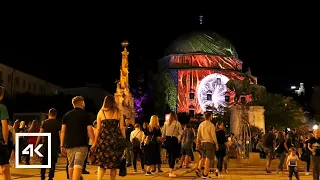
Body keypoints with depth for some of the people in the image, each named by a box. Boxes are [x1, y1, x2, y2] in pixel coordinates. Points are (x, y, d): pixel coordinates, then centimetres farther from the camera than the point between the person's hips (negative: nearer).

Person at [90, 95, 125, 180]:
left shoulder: (101, 112, 6)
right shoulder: (119, 112, 6)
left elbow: (98, 129, 3)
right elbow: (122, 128, 2)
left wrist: (95, 142, 5)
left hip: (104, 138, 0)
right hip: (116, 138, 0)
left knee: (101, 163, 5)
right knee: (114, 164, 6)